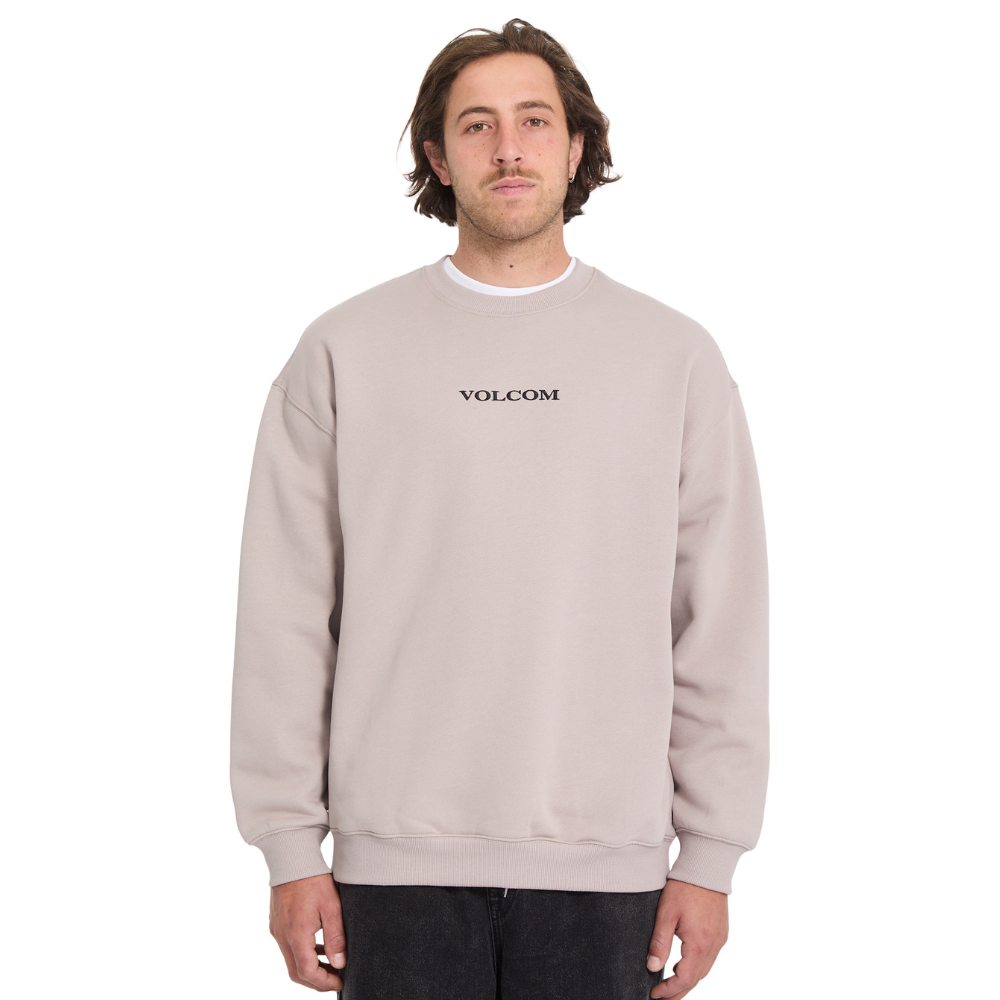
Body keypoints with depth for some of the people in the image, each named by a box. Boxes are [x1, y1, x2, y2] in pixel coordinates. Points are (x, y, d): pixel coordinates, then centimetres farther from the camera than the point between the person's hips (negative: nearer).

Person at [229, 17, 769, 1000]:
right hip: (399, 856, 0)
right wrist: (291, 851, -1)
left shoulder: (676, 357, 5)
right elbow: (285, 617, 2)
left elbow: (724, 628, 5)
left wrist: (710, 856, 1)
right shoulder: (345, 350, 3)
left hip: (606, 860, 1)